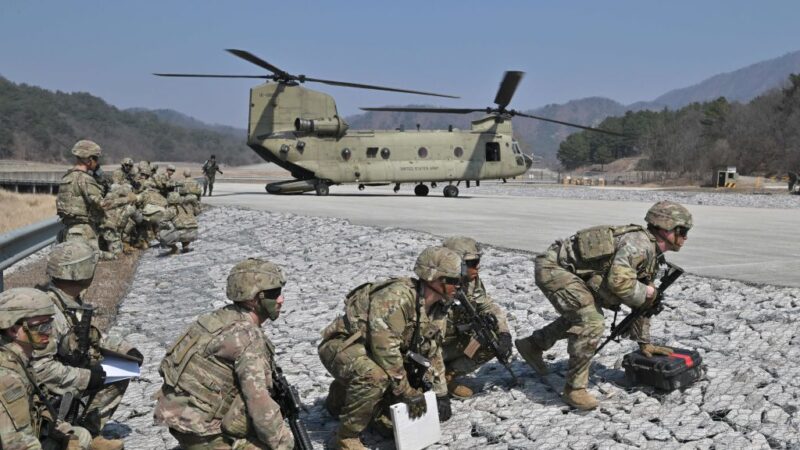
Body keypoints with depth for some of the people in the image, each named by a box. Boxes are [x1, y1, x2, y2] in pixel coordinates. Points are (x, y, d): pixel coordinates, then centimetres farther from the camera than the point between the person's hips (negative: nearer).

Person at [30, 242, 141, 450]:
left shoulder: (73, 299, -1)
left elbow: (90, 335, 15)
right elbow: (39, 367, -31)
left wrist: (125, 348, 4)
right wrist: (85, 377, -24)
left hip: (69, 373, 9)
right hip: (42, 388, -9)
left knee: (118, 377, 9)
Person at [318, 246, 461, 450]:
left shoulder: (438, 309, -1)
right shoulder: (397, 296, -30)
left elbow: (433, 353, 10)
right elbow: (385, 348, -31)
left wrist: (441, 393, 4)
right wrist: (408, 392, -25)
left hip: (371, 352, 9)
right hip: (342, 345, -9)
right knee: (375, 378, -35)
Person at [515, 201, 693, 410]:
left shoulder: (652, 255, 13)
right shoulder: (640, 243, -19)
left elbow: (641, 303, 22)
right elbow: (619, 281, -33)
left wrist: (644, 343, 25)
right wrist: (646, 293, -13)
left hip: (566, 270, 11)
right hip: (554, 267, -10)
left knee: (583, 315, 27)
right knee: (591, 324, -18)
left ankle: (533, 345, 40)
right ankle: (574, 389, -4)